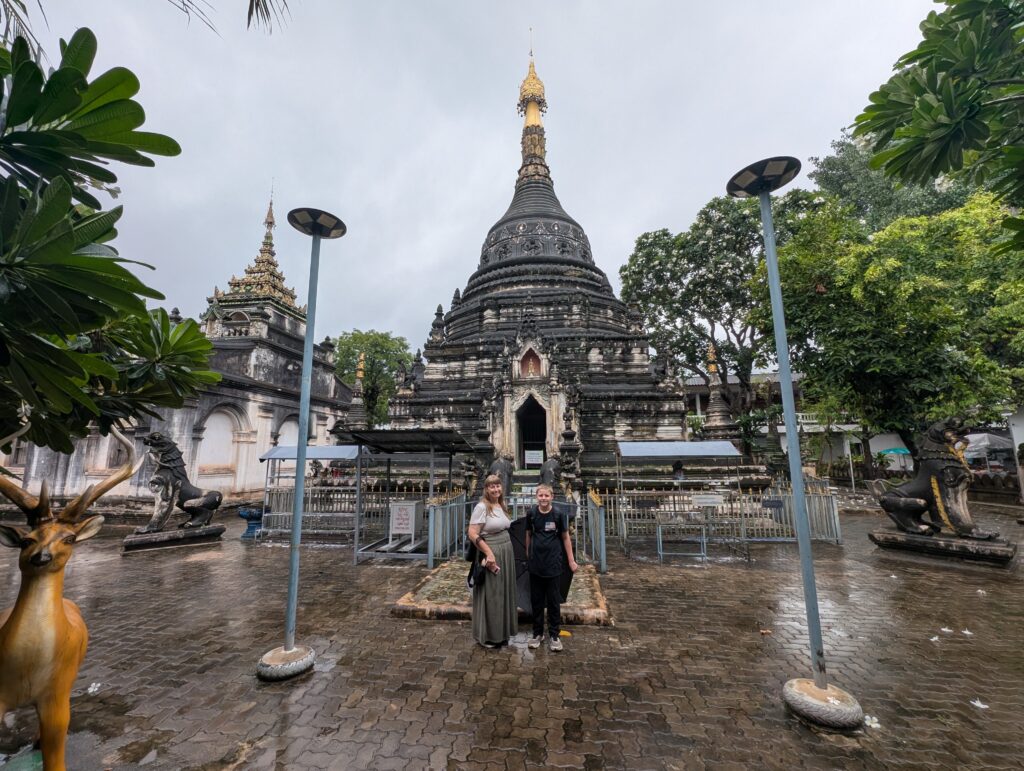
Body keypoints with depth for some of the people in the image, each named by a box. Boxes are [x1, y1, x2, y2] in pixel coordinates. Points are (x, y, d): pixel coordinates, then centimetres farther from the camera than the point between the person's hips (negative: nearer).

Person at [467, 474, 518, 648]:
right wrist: (489, 553, -21)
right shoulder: (482, 507, -17)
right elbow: (472, 534, -20)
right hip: (491, 553, -8)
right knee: (490, 594, 4)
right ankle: (487, 635, 22)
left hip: (506, 552, 8)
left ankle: (501, 632, 33)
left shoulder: (501, 506, 7)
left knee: (504, 592, 17)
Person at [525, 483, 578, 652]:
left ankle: (554, 635, 23)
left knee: (553, 600, 8)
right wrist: (528, 554, 14)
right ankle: (537, 633, 27)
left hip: (552, 563, -2)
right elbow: (529, 535, 8)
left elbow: (566, 537, -1)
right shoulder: (532, 514, -5)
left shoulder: (558, 515, -10)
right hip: (535, 563, 2)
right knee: (536, 599, 12)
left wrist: (571, 560, 1)